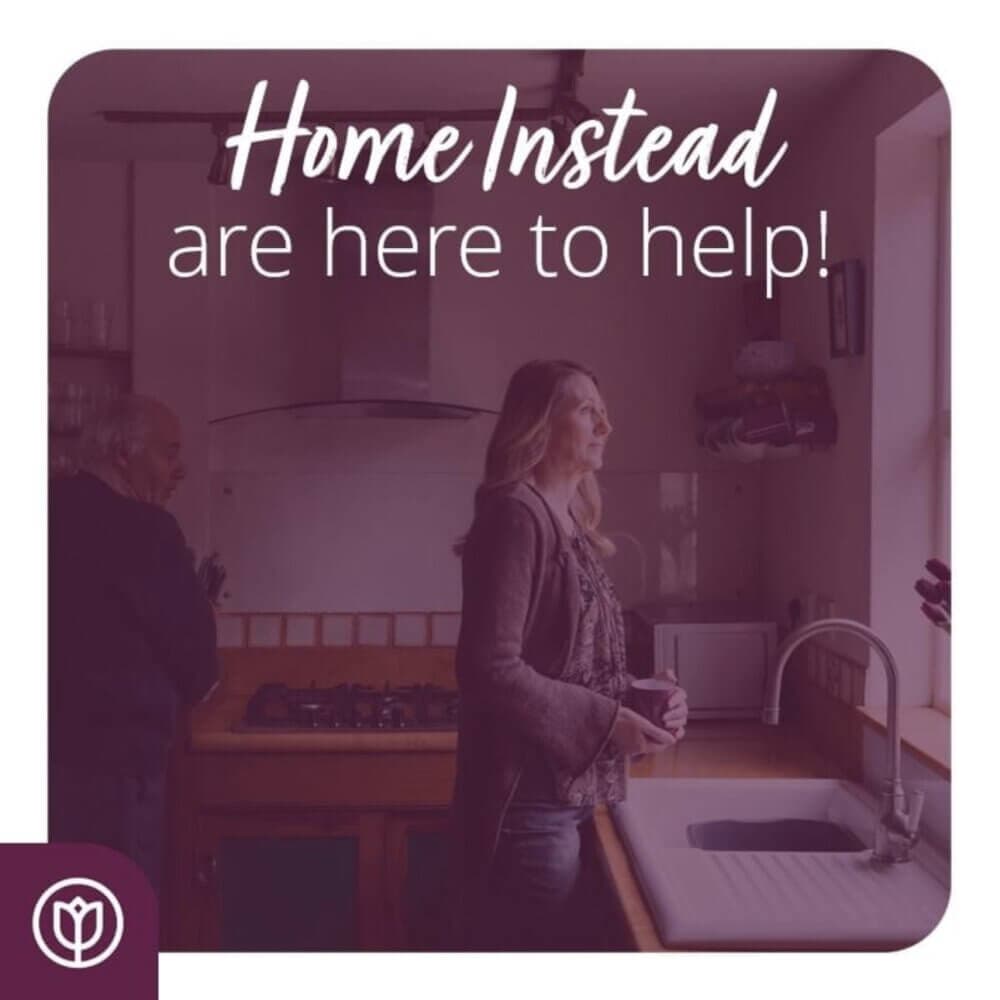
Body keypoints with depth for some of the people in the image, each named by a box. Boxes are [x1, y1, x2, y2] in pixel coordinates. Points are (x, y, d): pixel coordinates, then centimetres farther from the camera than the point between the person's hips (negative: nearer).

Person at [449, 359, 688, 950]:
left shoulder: (569, 523, 14)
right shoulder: (516, 514, -13)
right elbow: (491, 667, -22)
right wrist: (606, 722, -17)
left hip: (571, 793, 9)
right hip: (531, 800, -9)